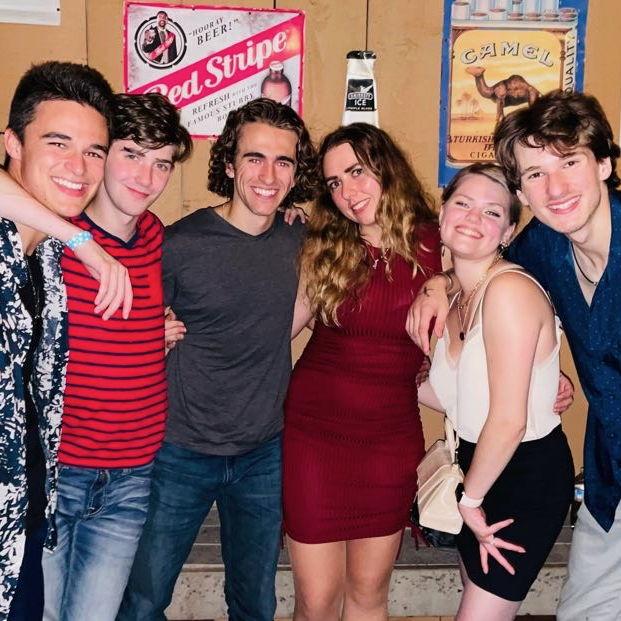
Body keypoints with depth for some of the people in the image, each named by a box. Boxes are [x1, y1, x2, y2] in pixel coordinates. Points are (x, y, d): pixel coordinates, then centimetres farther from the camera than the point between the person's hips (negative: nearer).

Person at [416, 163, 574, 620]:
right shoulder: (458, 296, 2)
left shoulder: (509, 289, -25)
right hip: (481, 464, 8)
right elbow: (455, 398, 4)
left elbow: (508, 421, -25)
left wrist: (471, 499, -12)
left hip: (527, 478, -8)